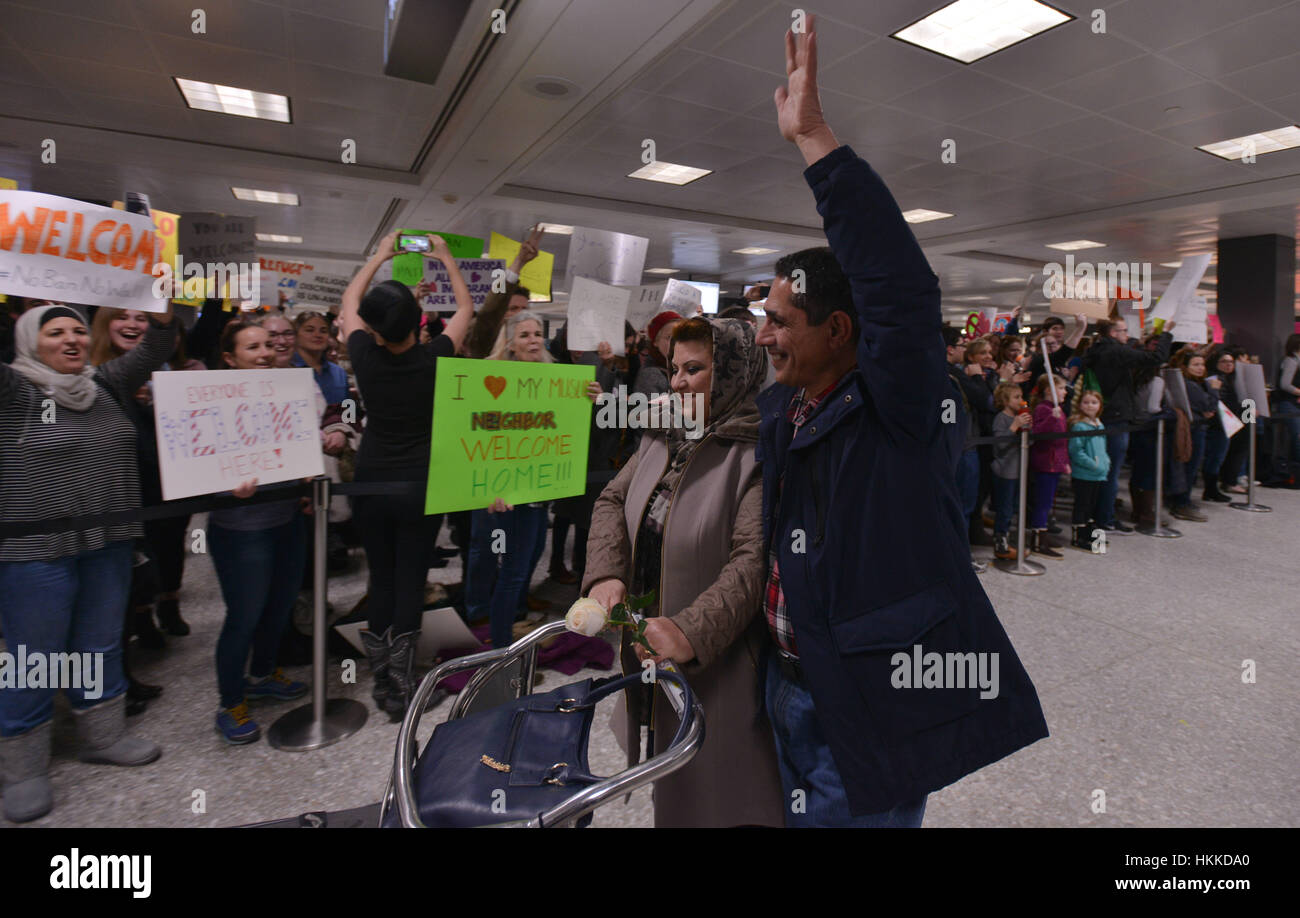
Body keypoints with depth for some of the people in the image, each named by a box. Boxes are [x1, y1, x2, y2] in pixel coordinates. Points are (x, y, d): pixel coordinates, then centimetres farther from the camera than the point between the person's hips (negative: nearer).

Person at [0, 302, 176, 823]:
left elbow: (156, 349, 2)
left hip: (108, 546, 5)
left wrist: (161, 308, -15)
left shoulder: (105, 385, 7)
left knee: (101, 647, 17)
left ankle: (102, 736, 34)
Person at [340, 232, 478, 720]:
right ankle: (401, 686, 4)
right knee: (410, 582, 4)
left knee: (380, 579, 12)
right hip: (421, 485, -2)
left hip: (371, 483, 2)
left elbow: (348, 301, 13)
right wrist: (446, 256, 18)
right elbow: (466, 309, 7)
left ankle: (383, 679, 18)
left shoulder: (366, 356, -8)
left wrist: (379, 255, 22)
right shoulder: (433, 359, -12)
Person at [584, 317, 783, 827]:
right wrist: (605, 574, -8)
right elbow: (613, 500, 7)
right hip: (649, 643, 7)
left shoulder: (759, 451, -18)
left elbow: (754, 558, -26)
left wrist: (691, 632, -33)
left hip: (719, 665, -7)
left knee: (716, 794, 8)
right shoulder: (663, 435, 5)